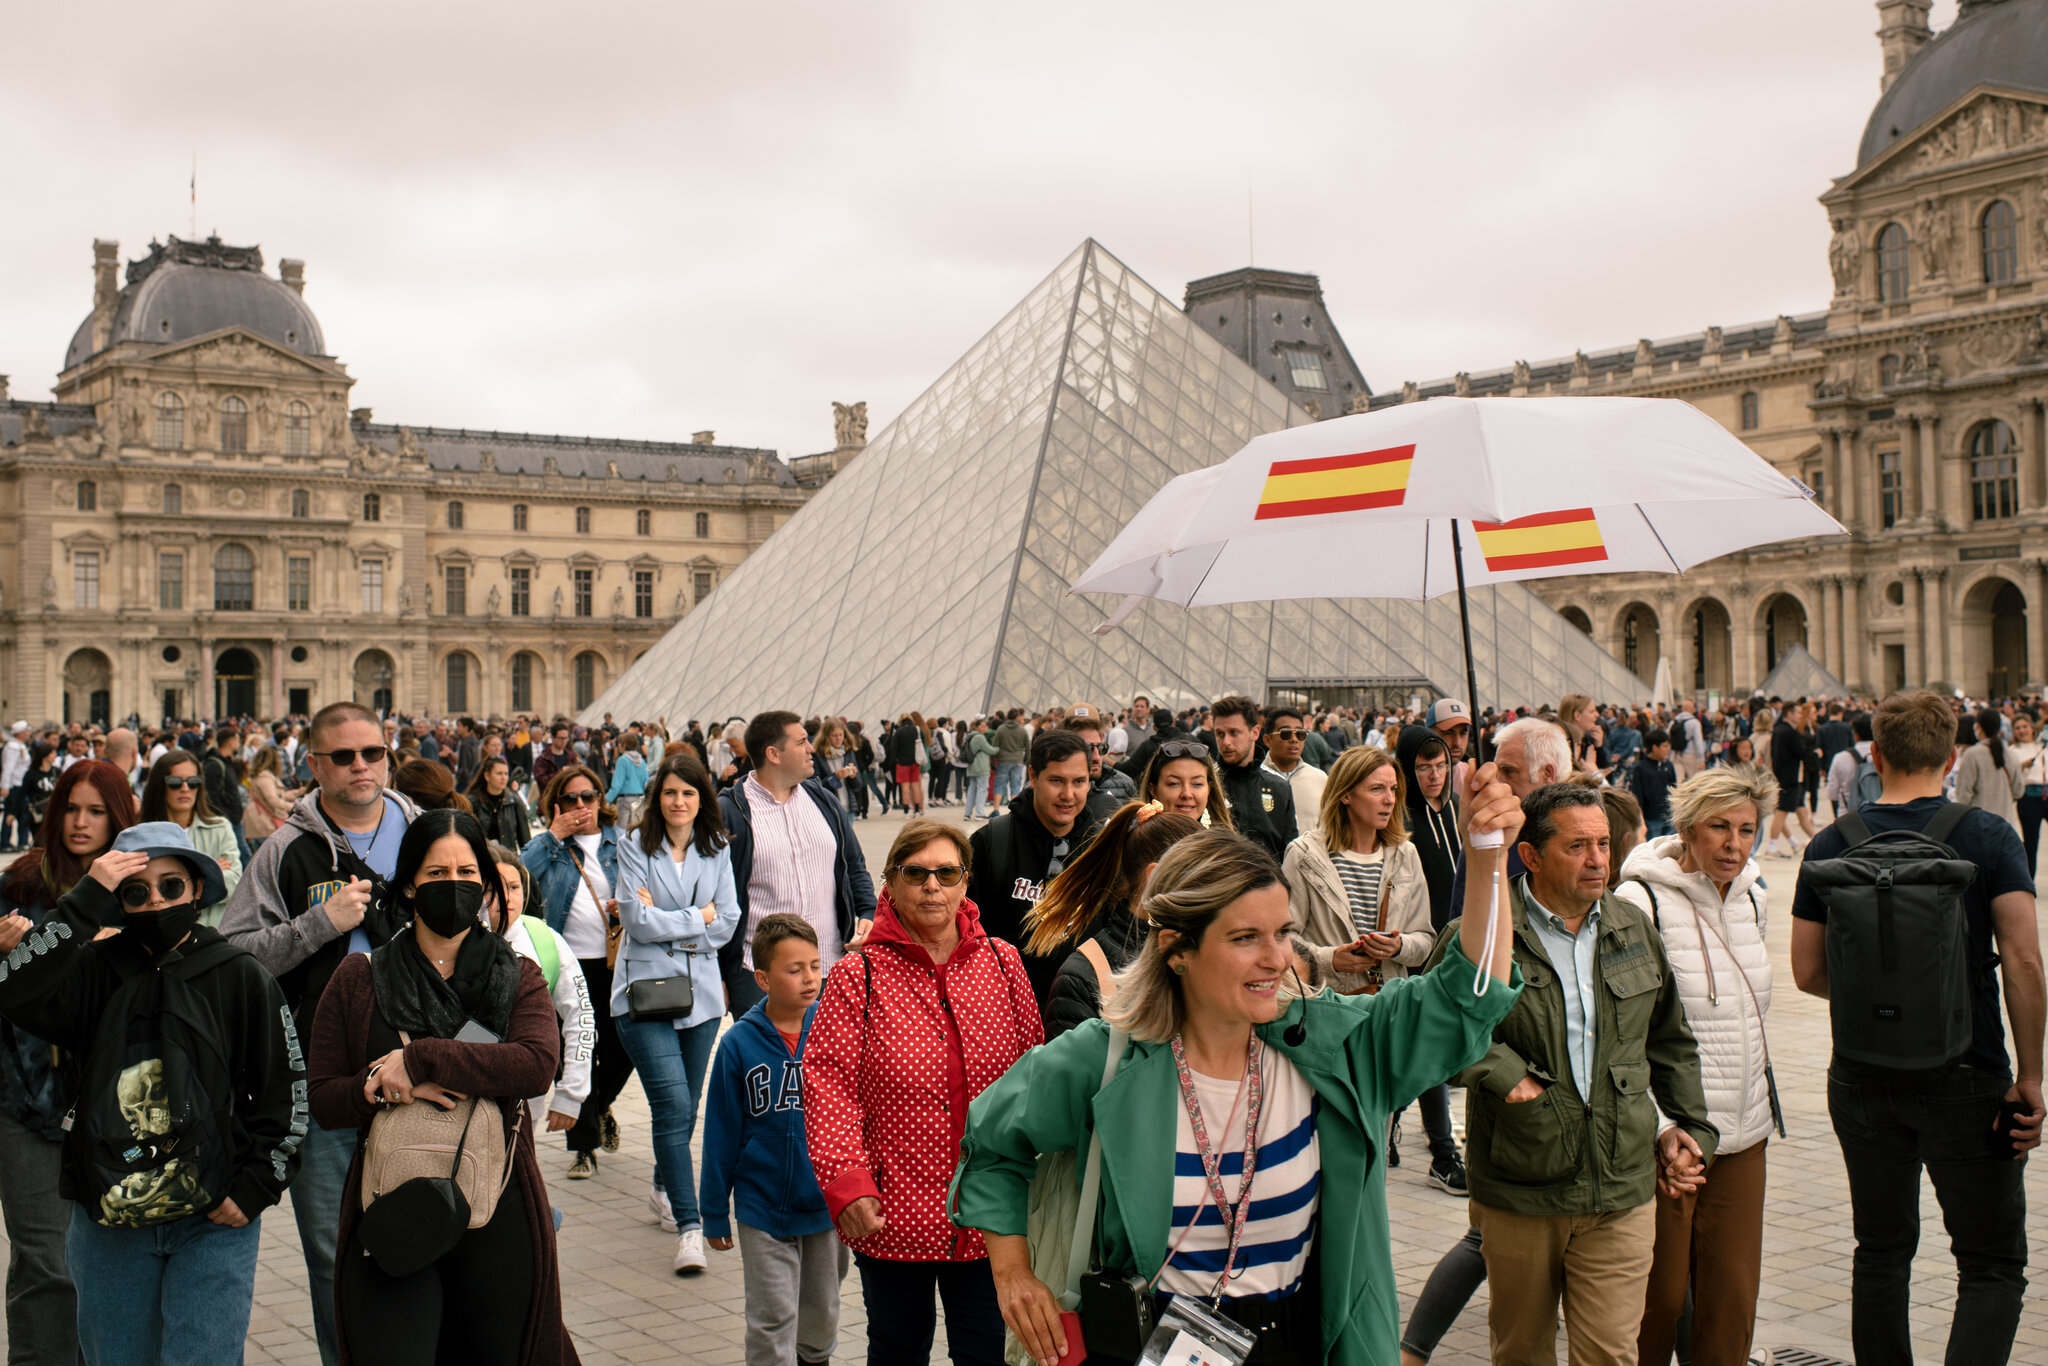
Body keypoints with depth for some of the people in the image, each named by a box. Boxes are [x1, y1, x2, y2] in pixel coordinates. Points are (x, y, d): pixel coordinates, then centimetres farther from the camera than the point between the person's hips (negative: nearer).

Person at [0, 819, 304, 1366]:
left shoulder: (241, 977, -2)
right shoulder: (95, 972, 1)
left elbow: (287, 1090, 2)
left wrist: (255, 1188, -3)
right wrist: (85, 900, -19)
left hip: (214, 1221, -2)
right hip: (108, 1218, 2)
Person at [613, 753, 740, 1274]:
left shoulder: (717, 849, 8)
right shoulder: (635, 846, -2)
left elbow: (727, 922, 2)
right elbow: (638, 920, -10)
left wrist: (665, 923, -7)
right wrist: (697, 917, -5)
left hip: (700, 991, 4)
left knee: (686, 1107, 12)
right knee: (673, 1105, -14)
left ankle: (664, 1184, 38)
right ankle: (689, 1226, -14)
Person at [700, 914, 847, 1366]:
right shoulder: (740, 1044, -11)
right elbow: (722, 1134, -3)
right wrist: (715, 1211, 2)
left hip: (828, 1206, 2)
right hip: (763, 1208, -2)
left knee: (822, 1310, 21)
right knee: (772, 1321, 1)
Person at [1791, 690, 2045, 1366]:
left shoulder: (1831, 846, -1)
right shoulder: (1988, 837, -7)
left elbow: (1808, 972, 2)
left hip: (1862, 1081, 3)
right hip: (1965, 1082, -3)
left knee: (1882, 1254, 17)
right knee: (1993, 1268, 6)